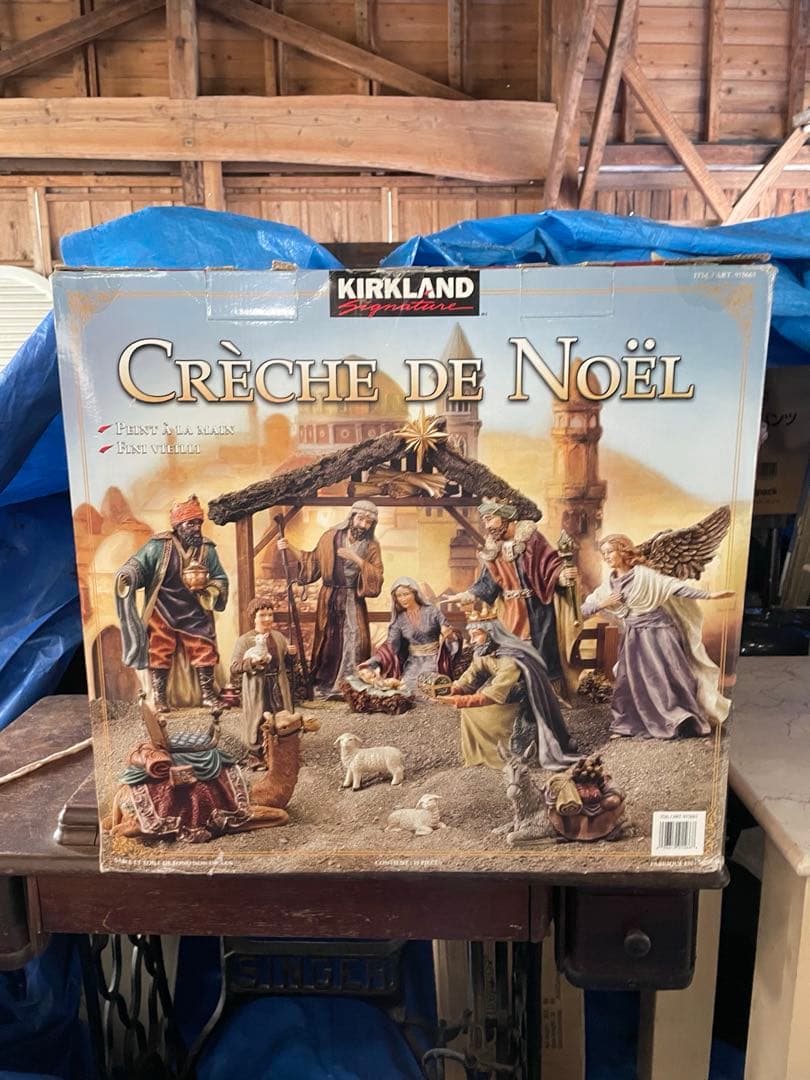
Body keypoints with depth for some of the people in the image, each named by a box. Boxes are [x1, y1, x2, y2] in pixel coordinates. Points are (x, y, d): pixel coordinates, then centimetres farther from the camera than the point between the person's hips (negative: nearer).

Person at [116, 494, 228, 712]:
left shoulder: (207, 549, 2)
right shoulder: (159, 546, -8)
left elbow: (221, 579, 9)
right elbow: (138, 564, -7)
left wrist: (208, 588, -11)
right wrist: (127, 576, -28)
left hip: (196, 613, 3)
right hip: (163, 612, -2)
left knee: (204, 652, 5)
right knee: (160, 653, 2)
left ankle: (208, 695, 20)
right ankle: (159, 699, 14)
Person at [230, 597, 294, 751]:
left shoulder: (279, 637, 6)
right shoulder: (244, 640, -7)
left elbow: (287, 663, 16)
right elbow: (233, 669, -12)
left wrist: (291, 653, -5)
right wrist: (252, 661, -28)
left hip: (279, 689, 4)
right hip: (257, 692, -4)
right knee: (261, 728, 1)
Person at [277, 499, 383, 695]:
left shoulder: (371, 546, -2)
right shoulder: (331, 537, 1)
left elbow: (376, 578, -10)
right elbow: (313, 561, 10)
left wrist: (356, 559, -20)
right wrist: (290, 548, 3)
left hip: (353, 601, -1)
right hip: (329, 598, 1)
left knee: (354, 641, -9)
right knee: (327, 640, 6)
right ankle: (324, 684, 18)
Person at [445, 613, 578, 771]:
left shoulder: (510, 659, -28)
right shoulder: (484, 654, -3)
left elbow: (495, 695, -35)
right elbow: (470, 678, -7)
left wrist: (460, 701, -39)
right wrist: (455, 691, -27)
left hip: (523, 710, -8)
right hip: (507, 702, 8)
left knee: (476, 713, -17)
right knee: (468, 709, -6)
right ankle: (477, 754, 8)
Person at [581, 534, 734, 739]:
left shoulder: (645, 575, -12)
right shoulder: (609, 585, 4)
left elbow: (676, 587, -15)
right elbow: (585, 609, 7)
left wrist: (709, 595, -20)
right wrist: (602, 604, -13)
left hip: (657, 633, -5)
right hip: (634, 638, 5)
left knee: (667, 676, -4)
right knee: (628, 681, 5)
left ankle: (686, 721, 11)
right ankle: (626, 725, 16)